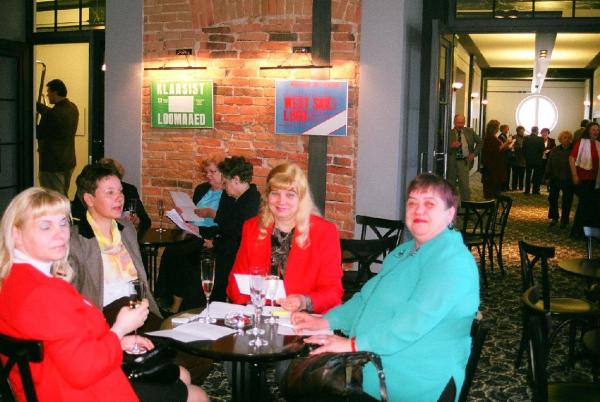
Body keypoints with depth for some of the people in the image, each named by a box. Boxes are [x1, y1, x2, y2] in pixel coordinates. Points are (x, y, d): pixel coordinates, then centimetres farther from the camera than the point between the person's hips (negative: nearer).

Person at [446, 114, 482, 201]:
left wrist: (474, 153, 5)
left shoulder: (469, 131, 4)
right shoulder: (449, 133, -4)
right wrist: (451, 146, -24)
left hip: (464, 162, 0)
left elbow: (479, 142, 16)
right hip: (452, 162, 0)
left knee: (464, 186, -8)